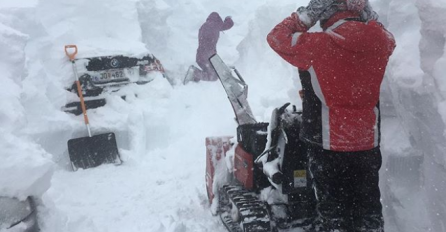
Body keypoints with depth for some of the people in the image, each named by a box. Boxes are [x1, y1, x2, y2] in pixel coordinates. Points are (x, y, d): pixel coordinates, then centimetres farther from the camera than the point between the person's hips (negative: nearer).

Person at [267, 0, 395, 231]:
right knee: (369, 208, 19)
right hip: (368, 144, 4)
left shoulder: (318, 45, -19)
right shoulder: (382, 42, -5)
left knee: (333, 211, 11)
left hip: (329, 145, -4)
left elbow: (277, 37, -6)